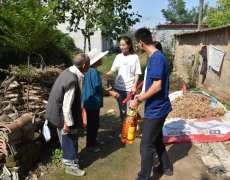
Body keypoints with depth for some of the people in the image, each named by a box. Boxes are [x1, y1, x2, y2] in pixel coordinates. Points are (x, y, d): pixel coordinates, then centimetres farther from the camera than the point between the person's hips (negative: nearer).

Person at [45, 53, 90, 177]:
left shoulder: (69, 71, -1)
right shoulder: (72, 80, -31)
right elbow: (67, 105, -27)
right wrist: (68, 123, -18)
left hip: (58, 112, 9)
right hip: (63, 115, -9)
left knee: (66, 139, 25)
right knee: (69, 139, 8)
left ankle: (69, 158, 45)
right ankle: (71, 166, 27)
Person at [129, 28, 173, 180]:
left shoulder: (156, 58, -22)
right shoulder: (156, 57, 9)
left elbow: (157, 86, -27)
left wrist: (138, 100, -21)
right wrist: (142, 97, 22)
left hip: (155, 110, -10)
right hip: (158, 108, 10)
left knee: (146, 146, 3)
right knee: (157, 139, 24)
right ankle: (166, 167, 41)